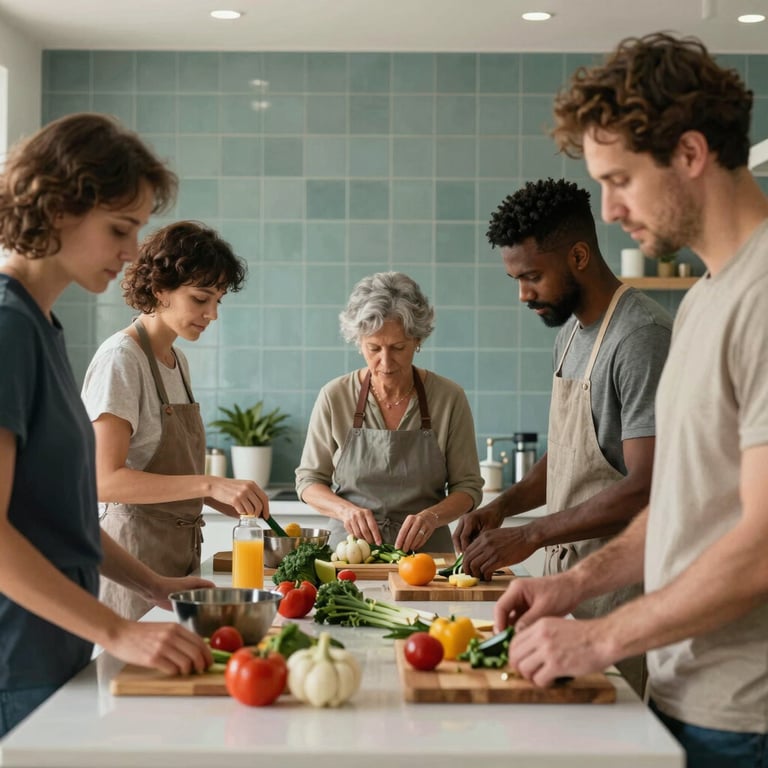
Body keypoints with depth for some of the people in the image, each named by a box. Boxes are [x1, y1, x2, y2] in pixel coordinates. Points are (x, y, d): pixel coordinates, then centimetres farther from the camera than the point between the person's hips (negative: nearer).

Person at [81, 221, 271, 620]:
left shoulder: (176, 359, 13)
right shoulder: (121, 358, -13)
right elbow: (106, 480, -22)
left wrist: (236, 503, 4)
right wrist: (211, 484, -28)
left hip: (182, 548, 8)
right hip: (138, 548, -8)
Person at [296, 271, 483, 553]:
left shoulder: (449, 397, -2)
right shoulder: (335, 396, -1)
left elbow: (467, 487, 4)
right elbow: (309, 480, 8)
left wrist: (432, 516, -16)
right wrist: (345, 509, -12)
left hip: (426, 551, 0)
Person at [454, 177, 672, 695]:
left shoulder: (642, 337, -17)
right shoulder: (571, 330, 14)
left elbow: (646, 487, -22)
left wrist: (530, 536, -19)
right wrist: (502, 506, 7)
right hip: (566, 572, 8)